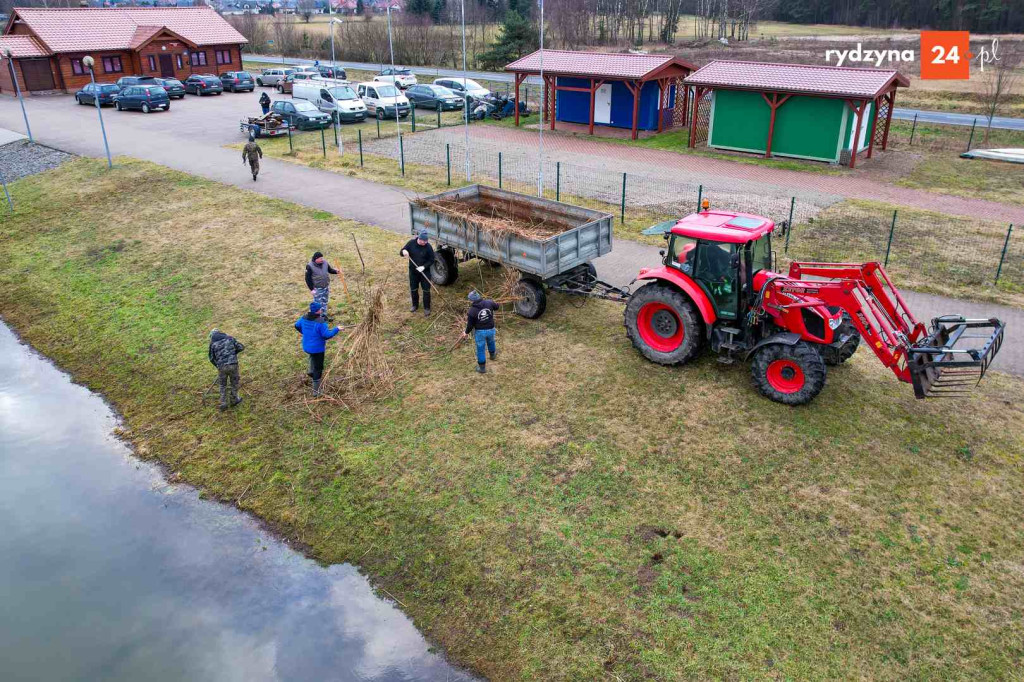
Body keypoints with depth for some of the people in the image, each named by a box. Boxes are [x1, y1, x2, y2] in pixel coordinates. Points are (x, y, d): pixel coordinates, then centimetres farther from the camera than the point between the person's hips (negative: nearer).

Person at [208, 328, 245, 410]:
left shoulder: (213, 344, 8)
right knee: (234, 383, 20)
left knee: (223, 385, 18)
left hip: (222, 367, 0)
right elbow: (241, 347, 10)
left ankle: (223, 404, 17)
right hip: (233, 364, 0)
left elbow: (212, 358, 11)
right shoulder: (230, 338, 10)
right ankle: (234, 400, 31)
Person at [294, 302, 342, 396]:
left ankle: (311, 371, 34)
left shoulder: (304, 318, -5)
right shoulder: (320, 322, -27)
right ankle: (316, 391, 13)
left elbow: (297, 326, 12)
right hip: (317, 348, -6)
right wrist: (337, 329, -11)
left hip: (306, 347, 7)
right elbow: (327, 335, -24)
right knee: (318, 369, 7)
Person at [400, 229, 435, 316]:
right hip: (413, 271, 3)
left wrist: (424, 267, -24)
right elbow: (402, 252, -2)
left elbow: (431, 260, -10)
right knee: (413, 289, 15)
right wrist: (404, 252, -26)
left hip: (424, 272, -2)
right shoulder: (411, 243, -10)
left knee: (426, 290, 3)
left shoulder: (428, 247, -16)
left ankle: (427, 308, 17)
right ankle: (415, 305, 36)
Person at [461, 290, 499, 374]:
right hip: (490, 329, 4)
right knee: (491, 342, 34)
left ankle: (482, 368, 24)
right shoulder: (489, 303, -14)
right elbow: (496, 307, 8)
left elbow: (470, 325, -13)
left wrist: (466, 332, 7)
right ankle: (492, 354, 61)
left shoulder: (472, 311, -21)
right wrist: (494, 309, 32)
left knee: (480, 349, 13)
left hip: (480, 332, -4)